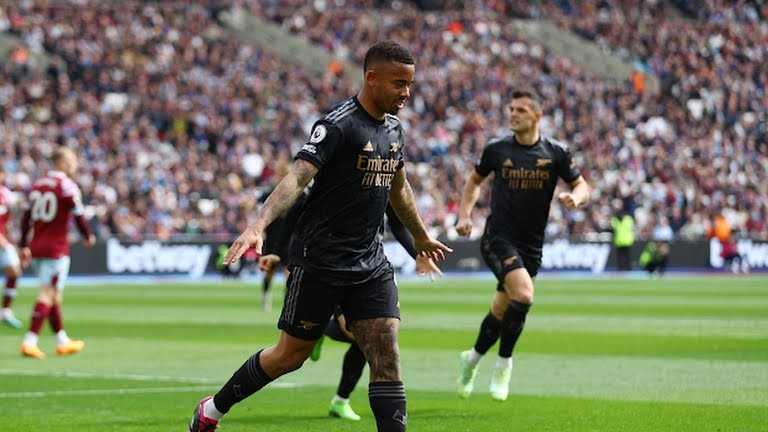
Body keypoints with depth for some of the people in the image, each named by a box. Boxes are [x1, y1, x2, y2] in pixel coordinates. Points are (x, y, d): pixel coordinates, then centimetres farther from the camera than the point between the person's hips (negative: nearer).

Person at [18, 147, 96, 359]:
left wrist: (24, 246, 13)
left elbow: (26, 217, 10)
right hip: (56, 249, -7)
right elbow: (78, 216, -10)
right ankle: (29, 343, -12)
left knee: (53, 295, 16)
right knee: (48, 295, -6)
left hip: (36, 248, 7)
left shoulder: (37, 184, 10)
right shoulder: (67, 186, -10)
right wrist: (88, 236, 8)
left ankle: (62, 341, 25)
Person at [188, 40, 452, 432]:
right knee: (291, 355, 5)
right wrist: (258, 225, -42)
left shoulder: (393, 128, 9)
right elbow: (297, 178, -28)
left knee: (387, 353, -7)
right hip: (318, 262, -6)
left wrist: (421, 238, 40)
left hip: (370, 263, 7)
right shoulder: (338, 126, -16)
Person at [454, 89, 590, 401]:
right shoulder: (496, 148, -1)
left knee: (501, 311, 9)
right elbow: (474, 181, 15)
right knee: (524, 295, -25)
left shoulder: (556, 153, 0)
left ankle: (473, 358, 36)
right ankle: (503, 363, -7)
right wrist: (465, 215, 3)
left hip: (531, 244, 3)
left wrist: (574, 197, -16)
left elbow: (582, 187, 7)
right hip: (498, 238, -3)